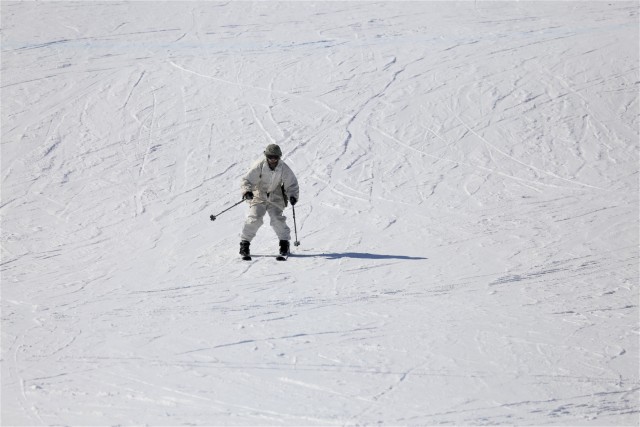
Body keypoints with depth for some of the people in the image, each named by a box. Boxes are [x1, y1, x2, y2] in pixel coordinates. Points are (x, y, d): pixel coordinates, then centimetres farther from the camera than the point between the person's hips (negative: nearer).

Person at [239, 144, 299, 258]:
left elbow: (291, 184, -4)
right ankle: (245, 242, -3)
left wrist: (292, 196, -22)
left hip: (275, 198, 1)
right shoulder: (259, 165, -20)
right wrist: (247, 191, -36)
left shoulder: (284, 169, -13)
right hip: (258, 196, -1)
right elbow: (247, 180, -17)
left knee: (277, 219, -10)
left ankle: (284, 242, 8)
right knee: (254, 219, -14)